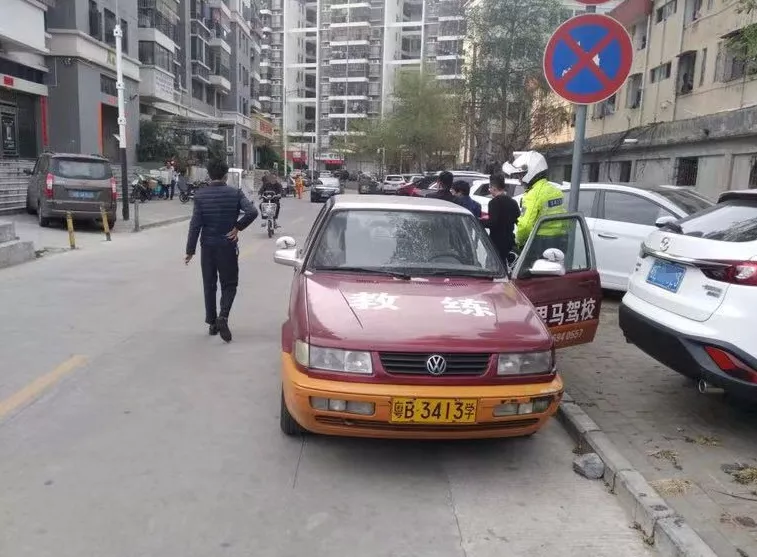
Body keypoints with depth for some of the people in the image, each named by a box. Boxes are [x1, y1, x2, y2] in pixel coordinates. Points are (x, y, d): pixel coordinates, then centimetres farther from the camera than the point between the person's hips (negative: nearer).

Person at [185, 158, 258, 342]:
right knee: (229, 284, 8)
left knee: (209, 285, 14)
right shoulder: (235, 193, -5)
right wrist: (238, 227, -5)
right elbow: (252, 212, -18)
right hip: (228, 246, -1)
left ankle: (212, 322, 19)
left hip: (208, 246, 1)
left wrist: (190, 250, -2)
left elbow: (195, 224, -6)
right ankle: (223, 317, -14)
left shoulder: (200, 195, -4)